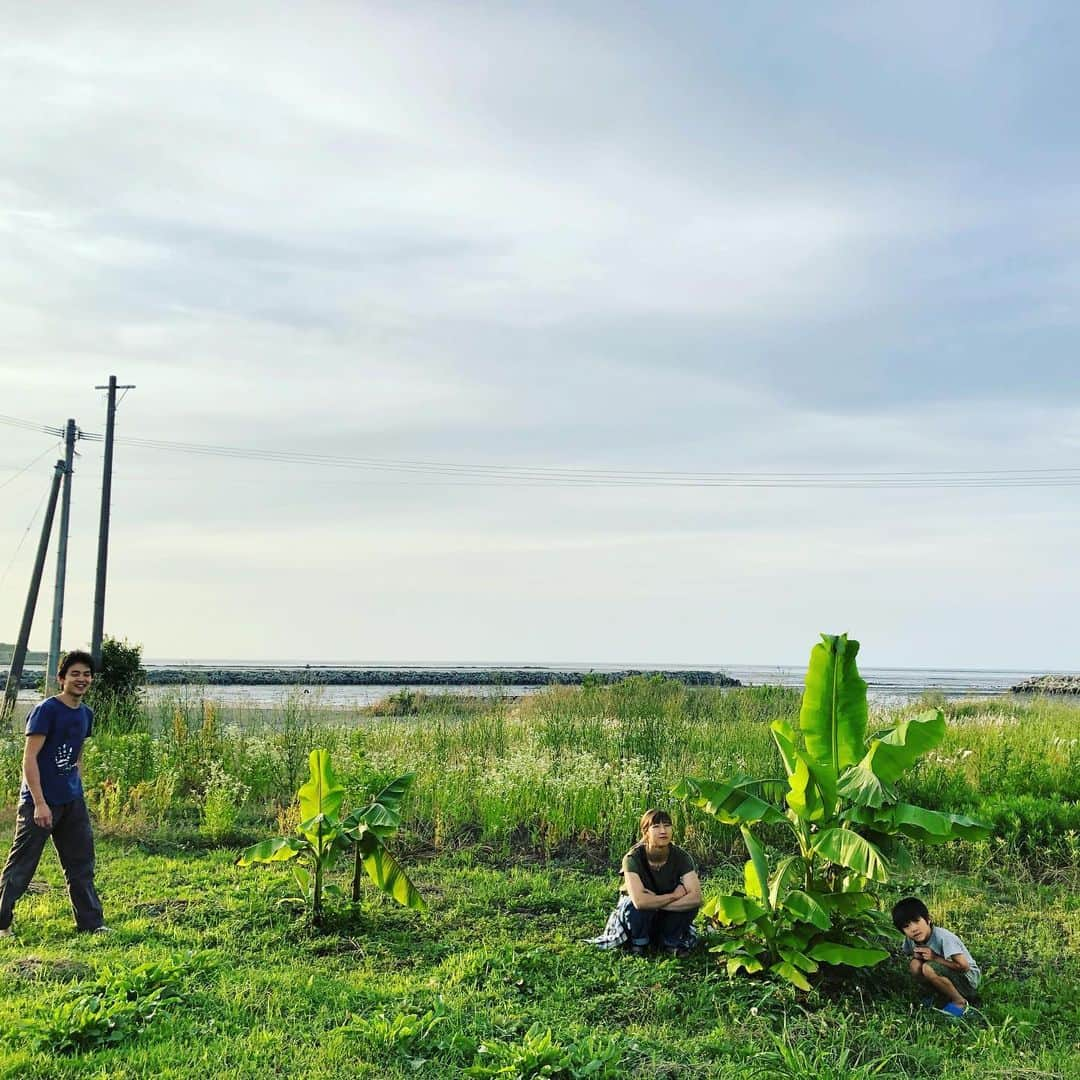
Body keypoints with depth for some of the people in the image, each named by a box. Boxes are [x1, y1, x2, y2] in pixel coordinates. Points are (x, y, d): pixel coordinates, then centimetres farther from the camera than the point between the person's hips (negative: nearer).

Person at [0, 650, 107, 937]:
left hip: (72, 801, 7)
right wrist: (40, 803, -21)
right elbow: (29, 757, -17)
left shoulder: (86, 715, 9)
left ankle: (92, 922, 19)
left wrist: (76, 792, 15)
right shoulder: (47, 710, -14)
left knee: (81, 862, 11)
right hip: (40, 801, -7)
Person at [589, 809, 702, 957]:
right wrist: (673, 895, -30)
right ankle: (638, 944, -6)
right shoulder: (633, 858, -26)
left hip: (667, 917, 3)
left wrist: (655, 902, -33)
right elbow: (639, 901, -40)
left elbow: (696, 898, -29)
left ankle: (672, 943, -1)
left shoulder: (680, 856, -18)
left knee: (689, 901, -27)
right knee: (636, 905, -37)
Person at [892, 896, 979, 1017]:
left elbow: (963, 966, -29)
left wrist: (935, 957, -26)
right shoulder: (910, 939, -9)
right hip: (949, 976, 6)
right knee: (915, 965, -20)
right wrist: (916, 955, -14)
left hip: (968, 979, -6)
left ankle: (959, 1002, -10)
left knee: (928, 968, -30)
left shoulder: (942, 937, -28)